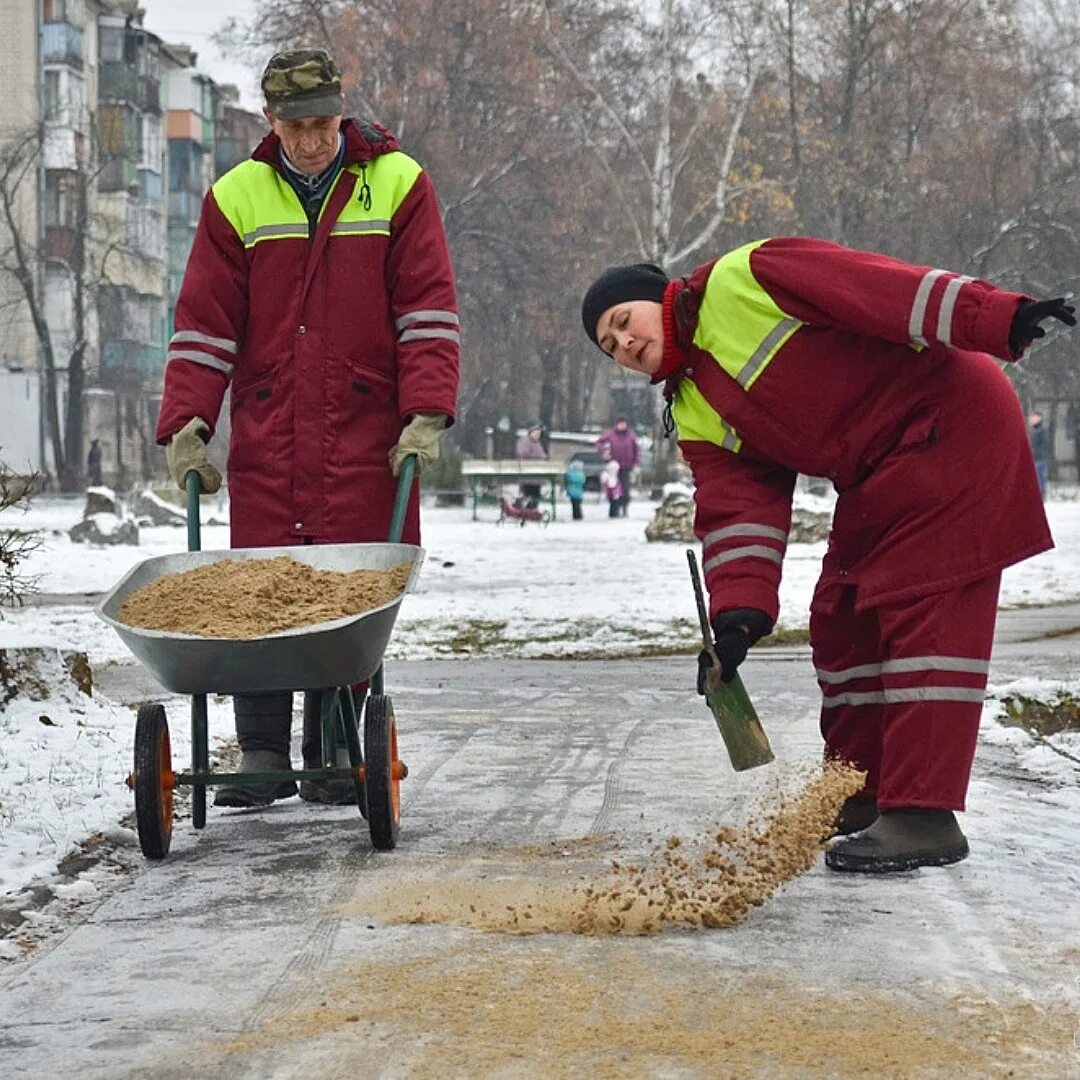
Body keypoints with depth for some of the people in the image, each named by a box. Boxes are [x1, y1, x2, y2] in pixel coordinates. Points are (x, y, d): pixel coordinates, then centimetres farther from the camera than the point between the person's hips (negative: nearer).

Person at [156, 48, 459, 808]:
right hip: (266, 439, 2)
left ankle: (334, 760, 6)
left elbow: (428, 309, 0)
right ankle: (262, 758, 5)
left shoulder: (396, 183, 2)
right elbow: (204, 323, 7)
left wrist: (426, 415, -9)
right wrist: (186, 424, -1)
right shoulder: (236, 198, 7)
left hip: (366, 434, -2)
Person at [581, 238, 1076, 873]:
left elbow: (873, 285, -17)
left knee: (923, 616, -13)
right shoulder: (698, 416, 12)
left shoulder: (742, 281, -9)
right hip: (878, 482, 9)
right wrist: (738, 612, -15)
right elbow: (740, 510, 1)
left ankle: (923, 817, -14)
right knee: (843, 622, 12)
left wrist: (993, 319, -27)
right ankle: (865, 793, 25)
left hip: (949, 420, -9)